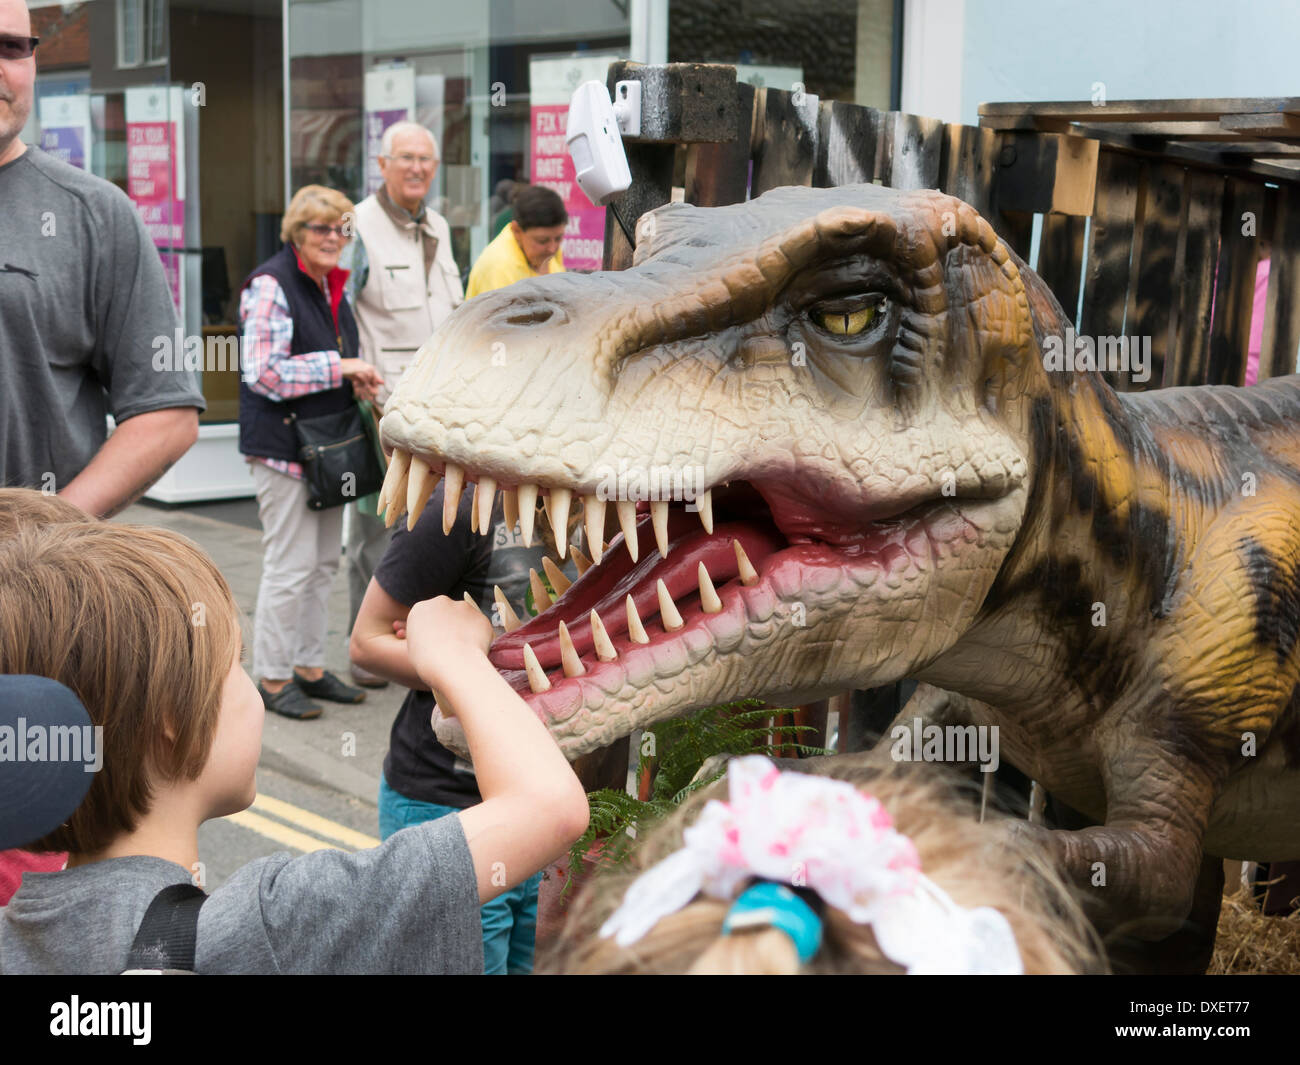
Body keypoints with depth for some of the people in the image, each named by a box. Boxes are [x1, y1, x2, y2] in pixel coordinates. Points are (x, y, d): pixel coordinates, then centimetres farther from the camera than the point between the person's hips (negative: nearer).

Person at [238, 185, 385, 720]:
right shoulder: (270, 285, -12)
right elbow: (263, 372, -21)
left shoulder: (331, 285, 15)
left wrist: (355, 378, 6)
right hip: (283, 446, -9)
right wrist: (339, 367, -18)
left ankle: (310, 666, 24)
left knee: (323, 563, 13)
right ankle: (272, 678, 7)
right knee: (289, 568, -5)